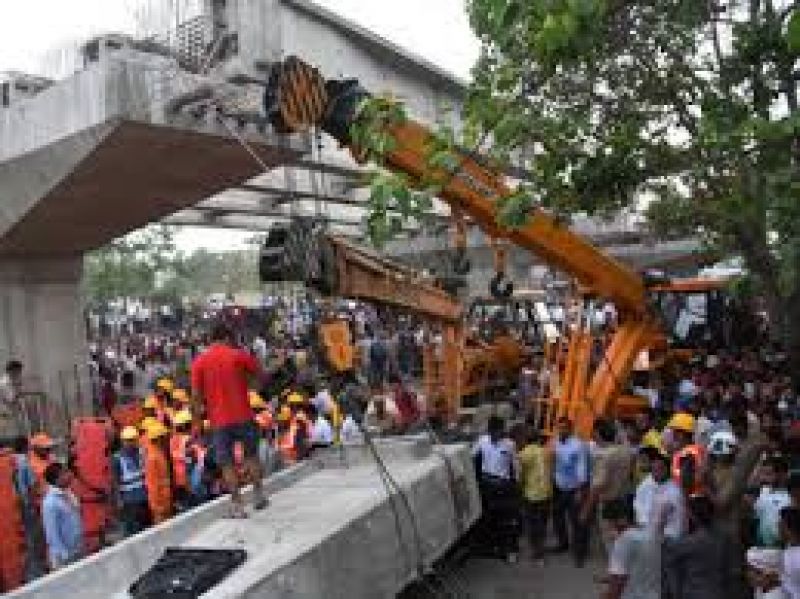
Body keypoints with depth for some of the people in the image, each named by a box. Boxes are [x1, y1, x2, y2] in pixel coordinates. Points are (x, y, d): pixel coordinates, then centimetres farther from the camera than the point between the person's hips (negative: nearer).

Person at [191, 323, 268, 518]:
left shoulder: (199, 361, 1)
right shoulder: (239, 355, -2)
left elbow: (196, 393, -2)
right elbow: (261, 376, 3)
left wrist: (201, 408, 11)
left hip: (219, 420, 0)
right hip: (243, 415, 0)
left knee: (227, 463, 8)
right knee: (251, 455, 19)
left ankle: (238, 505, 8)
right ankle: (258, 494, 21)